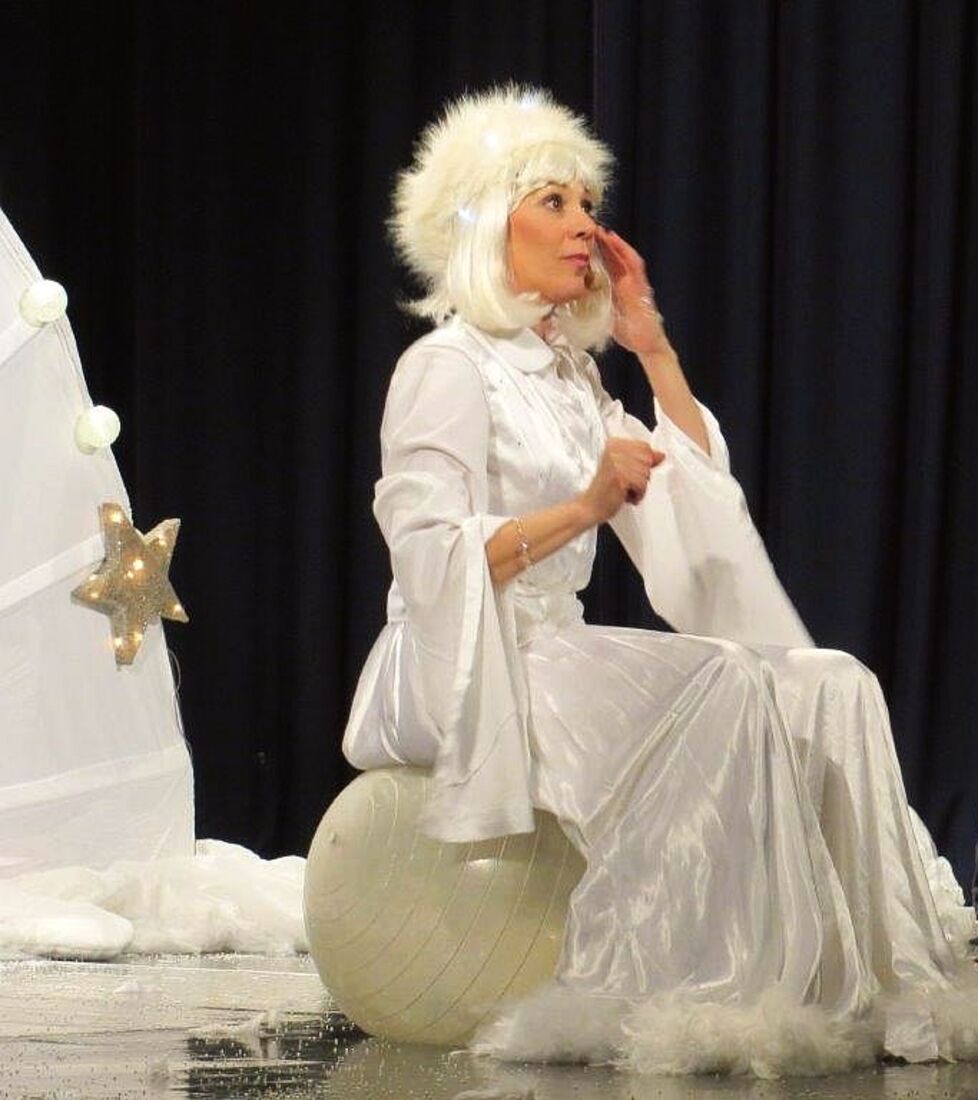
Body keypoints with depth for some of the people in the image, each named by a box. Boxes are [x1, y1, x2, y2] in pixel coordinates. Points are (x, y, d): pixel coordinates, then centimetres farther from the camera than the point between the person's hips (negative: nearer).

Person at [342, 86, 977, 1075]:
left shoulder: (568, 371, 20)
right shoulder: (448, 366, -6)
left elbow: (701, 492, 20)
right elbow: (426, 559, -17)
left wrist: (652, 344, 14)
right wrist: (583, 510, -25)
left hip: (554, 651, 8)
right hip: (463, 673, -8)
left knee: (831, 689, -11)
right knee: (718, 690, -31)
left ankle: (857, 980, -20)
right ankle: (654, 995, -33)